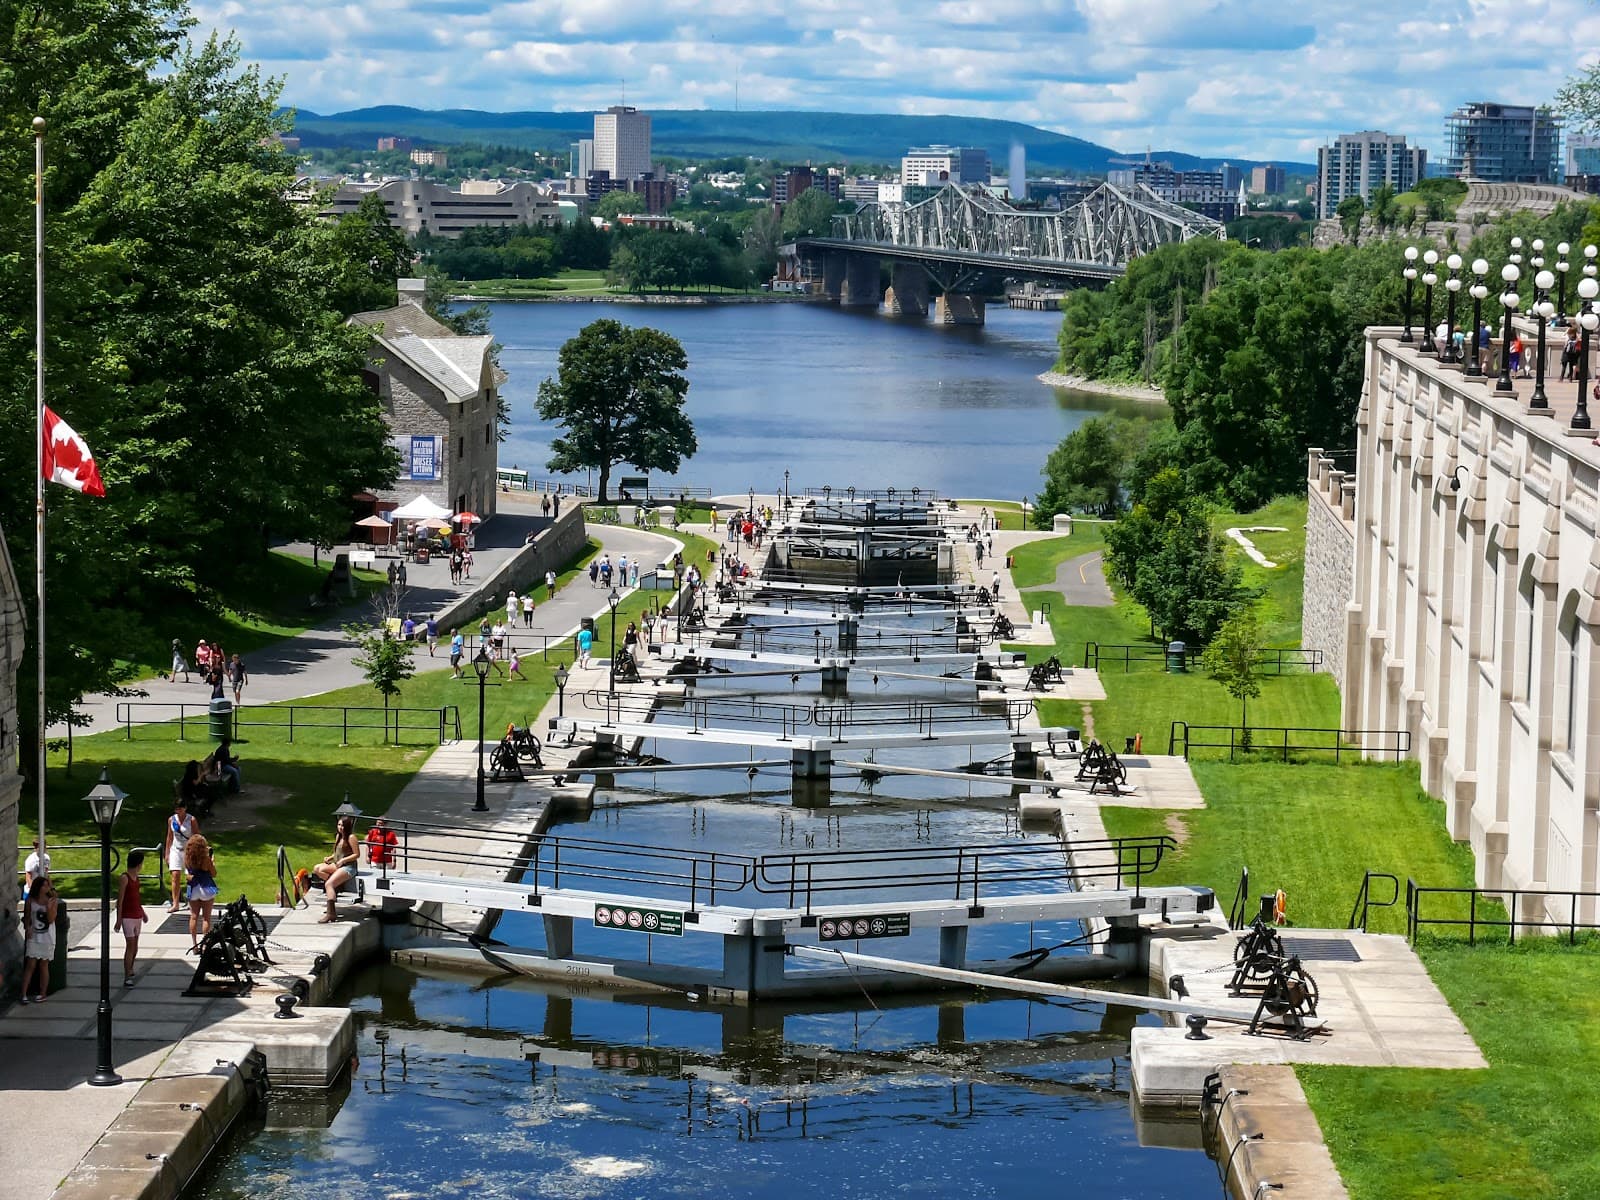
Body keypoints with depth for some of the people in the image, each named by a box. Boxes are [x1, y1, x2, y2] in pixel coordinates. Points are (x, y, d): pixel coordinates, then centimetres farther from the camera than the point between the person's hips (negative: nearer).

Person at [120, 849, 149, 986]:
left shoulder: (136, 877, 9)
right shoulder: (125, 878, -15)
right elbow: (120, 899, -16)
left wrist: (142, 912, 27)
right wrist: (119, 919, -17)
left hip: (137, 915, 8)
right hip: (128, 917, -8)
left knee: (135, 946, 16)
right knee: (130, 945, -12)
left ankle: (130, 970, 35)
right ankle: (127, 978, -13)